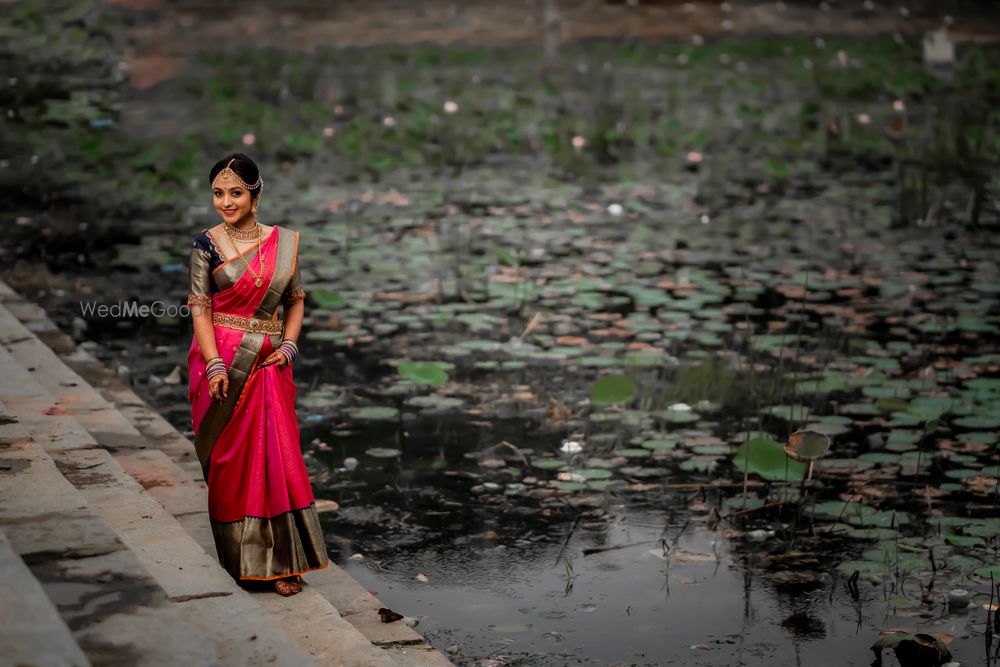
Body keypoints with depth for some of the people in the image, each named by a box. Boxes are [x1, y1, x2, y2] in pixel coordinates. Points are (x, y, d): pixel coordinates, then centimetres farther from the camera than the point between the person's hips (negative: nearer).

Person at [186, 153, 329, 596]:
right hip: (222, 360, -1)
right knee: (227, 457, 3)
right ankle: (233, 559, 15)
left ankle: (281, 560, 5)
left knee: (276, 456, -3)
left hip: (269, 363, 2)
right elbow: (200, 308, -5)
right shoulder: (207, 244, -2)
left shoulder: (285, 242, 5)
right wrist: (216, 366, -15)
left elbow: (296, 299, 13)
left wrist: (289, 345, -2)